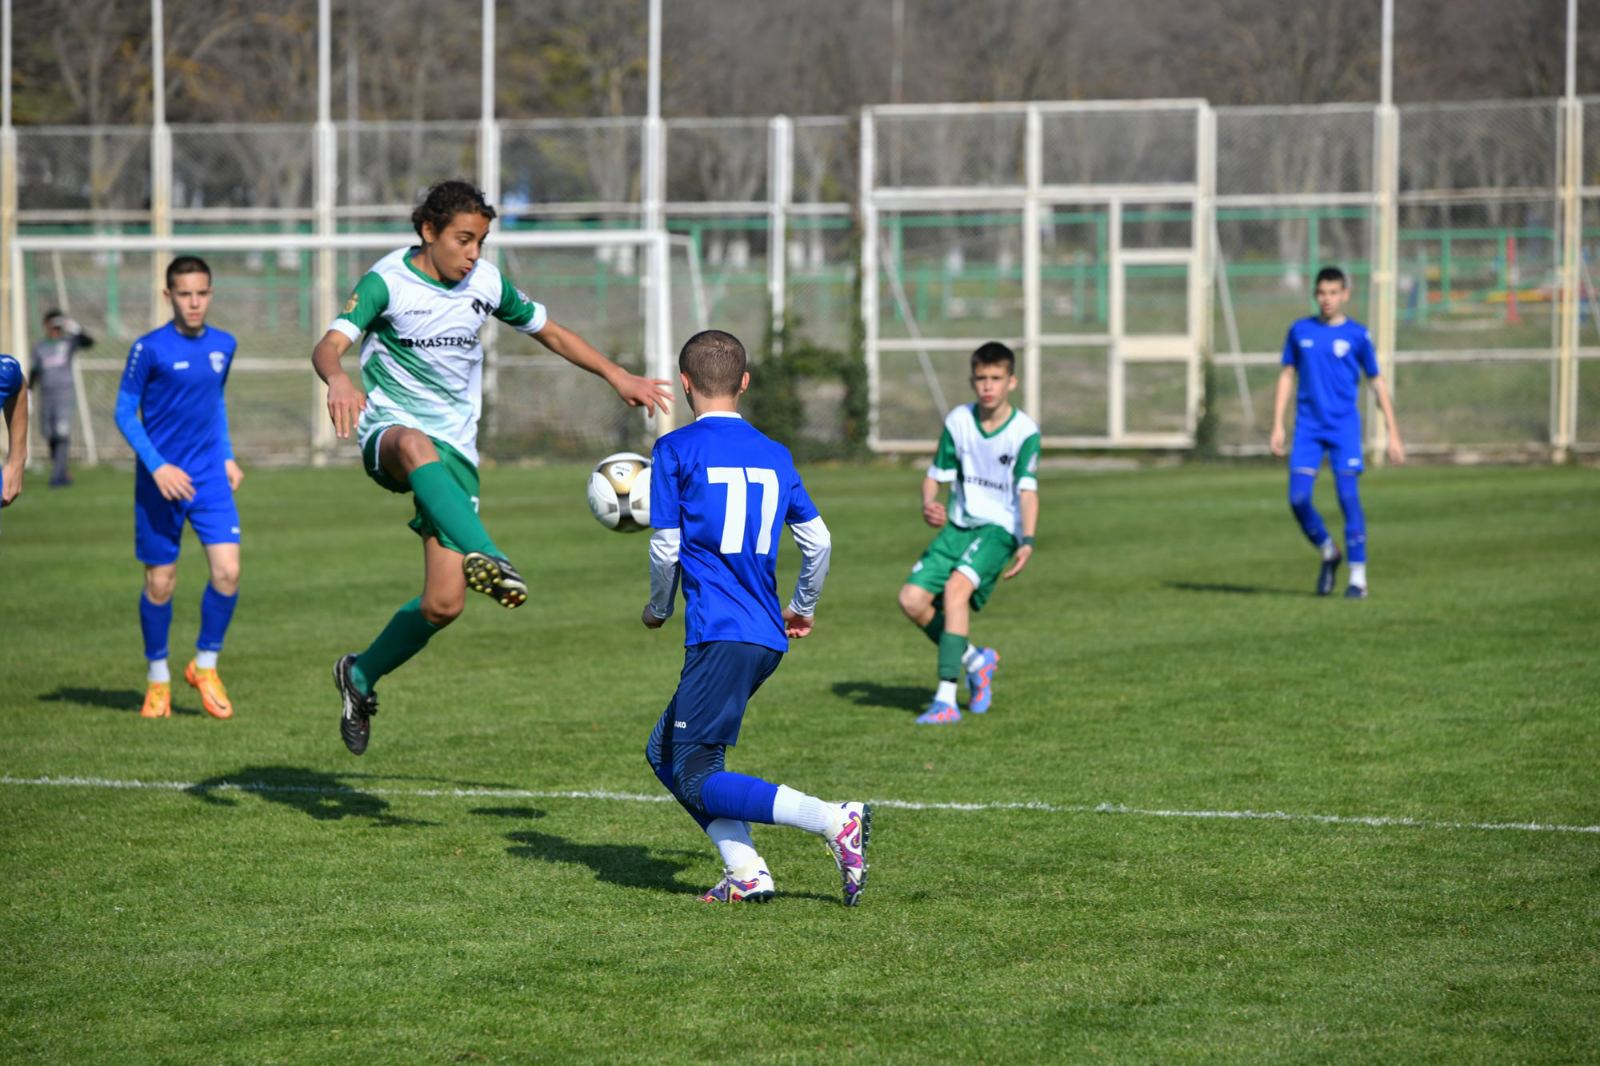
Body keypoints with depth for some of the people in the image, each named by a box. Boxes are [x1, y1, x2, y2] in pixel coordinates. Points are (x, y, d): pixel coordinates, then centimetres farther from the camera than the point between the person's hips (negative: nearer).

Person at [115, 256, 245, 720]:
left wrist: (226, 456, 12)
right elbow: (125, 412, -6)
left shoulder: (224, 345, 5)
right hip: (160, 481, -3)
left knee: (227, 572, -11)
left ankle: (205, 666, 9)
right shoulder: (149, 349, -10)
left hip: (210, 477, 3)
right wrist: (158, 466, -16)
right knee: (160, 583, 3)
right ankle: (158, 678, 23)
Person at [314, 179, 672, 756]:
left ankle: (361, 676, 19)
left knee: (444, 603, -7)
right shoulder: (388, 281, -9)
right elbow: (329, 345, -24)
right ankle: (485, 557, -63)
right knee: (418, 446, -45)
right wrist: (339, 379, -47)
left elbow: (549, 331, 22)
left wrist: (617, 375, 15)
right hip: (389, 432, -4)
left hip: (456, 449, 4)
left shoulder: (487, 283, 5)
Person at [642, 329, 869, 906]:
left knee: (697, 779, -6)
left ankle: (835, 821, -21)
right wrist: (802, 608, 32)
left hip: (719, 636, -7)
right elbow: (818, 540, 15)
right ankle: (744, 872, 2)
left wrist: (657, 609, 14)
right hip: (767, 635, 7)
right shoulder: (775, 455, 13)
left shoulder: (675, 449, -3)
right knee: (665, 753, 16)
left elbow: (666, 548, -5)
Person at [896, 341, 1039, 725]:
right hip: (958, 525, 5)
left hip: (999, 528, -5)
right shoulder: (958, 421, 0)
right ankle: (975, 661, 16)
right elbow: (936, 475, 7)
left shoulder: (1024, 431, -11)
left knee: (955, 588, -28)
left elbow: (1027, 491, -18)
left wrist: (1027, 542, -31)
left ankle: (946, 699, -29)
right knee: (912, 598, -9)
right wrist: (930, 505, -15)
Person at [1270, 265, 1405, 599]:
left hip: (1344, 426, -2)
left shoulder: (1357, 335, 1)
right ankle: (1328, 553, 18)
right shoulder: (1300, 331, 8)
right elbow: (1287, 377, 13)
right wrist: (1277, 426, 6)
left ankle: (1358, 576, -5)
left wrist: (1393, 434, 3)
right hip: (1308, 427, 2)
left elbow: (1376, 384, 6)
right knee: (1298, 498, -8)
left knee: (1348, 496, -11)